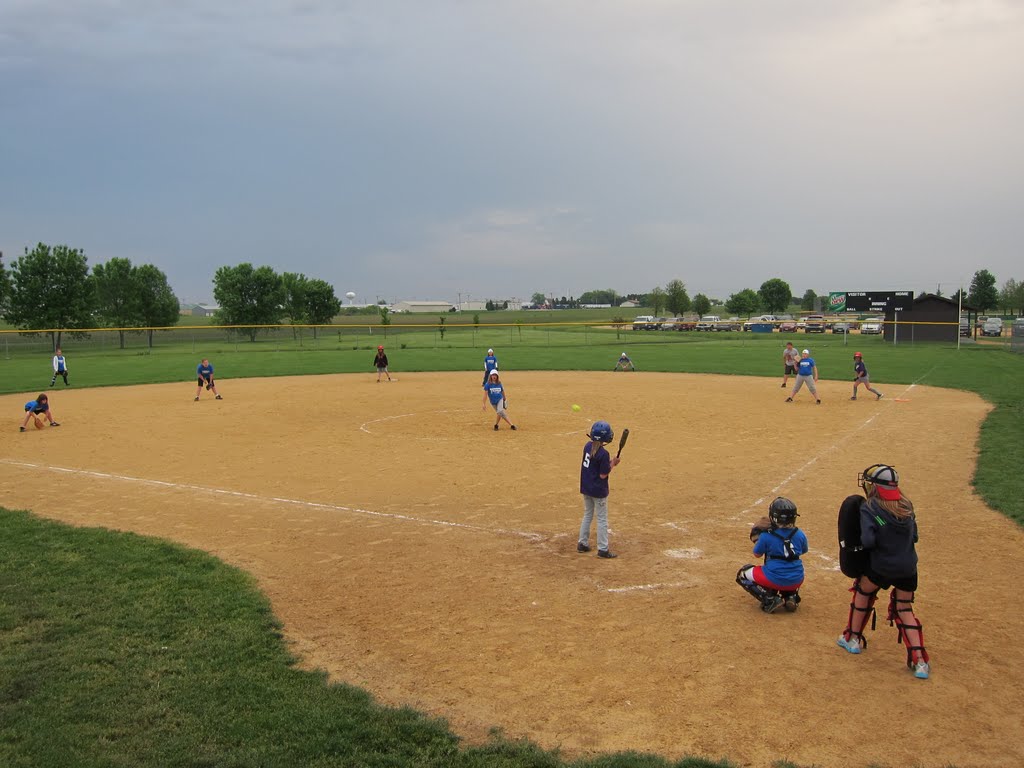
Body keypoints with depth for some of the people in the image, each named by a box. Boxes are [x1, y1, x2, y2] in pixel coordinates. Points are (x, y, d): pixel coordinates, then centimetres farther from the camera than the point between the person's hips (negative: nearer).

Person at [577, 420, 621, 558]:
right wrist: (613, 464, -7)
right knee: (602, 519, 5)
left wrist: (609, 462, 2)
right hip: (598, 490, -7)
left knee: (587, 515, 21)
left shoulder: (588, 446, -2)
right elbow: (603, 475, -20)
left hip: (586, 488, 7)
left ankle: (582, 543, 27)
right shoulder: (603, 453, -24)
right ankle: (603, 549, 10)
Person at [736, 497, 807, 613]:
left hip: (774, 580, -4)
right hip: (796, 581, 5)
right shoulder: (800, 535, -2)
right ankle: (791, 596, 12)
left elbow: (757, 554, 3)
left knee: (742, 574, 18)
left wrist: (756, 537, 17)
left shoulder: (766, 536, -13)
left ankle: (769, 600, -1)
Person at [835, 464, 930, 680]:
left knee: (863, 592, 24)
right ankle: (920, 661, 10)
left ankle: (853, 639, 36)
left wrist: (856, 543, -4)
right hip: (908, 569, 4)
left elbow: (867, 541, -23)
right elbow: (914, 536, 7)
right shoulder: (906, 505, 2)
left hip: (880, 567, -4)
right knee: (904, 609, 18)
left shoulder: (869, 508, -14)